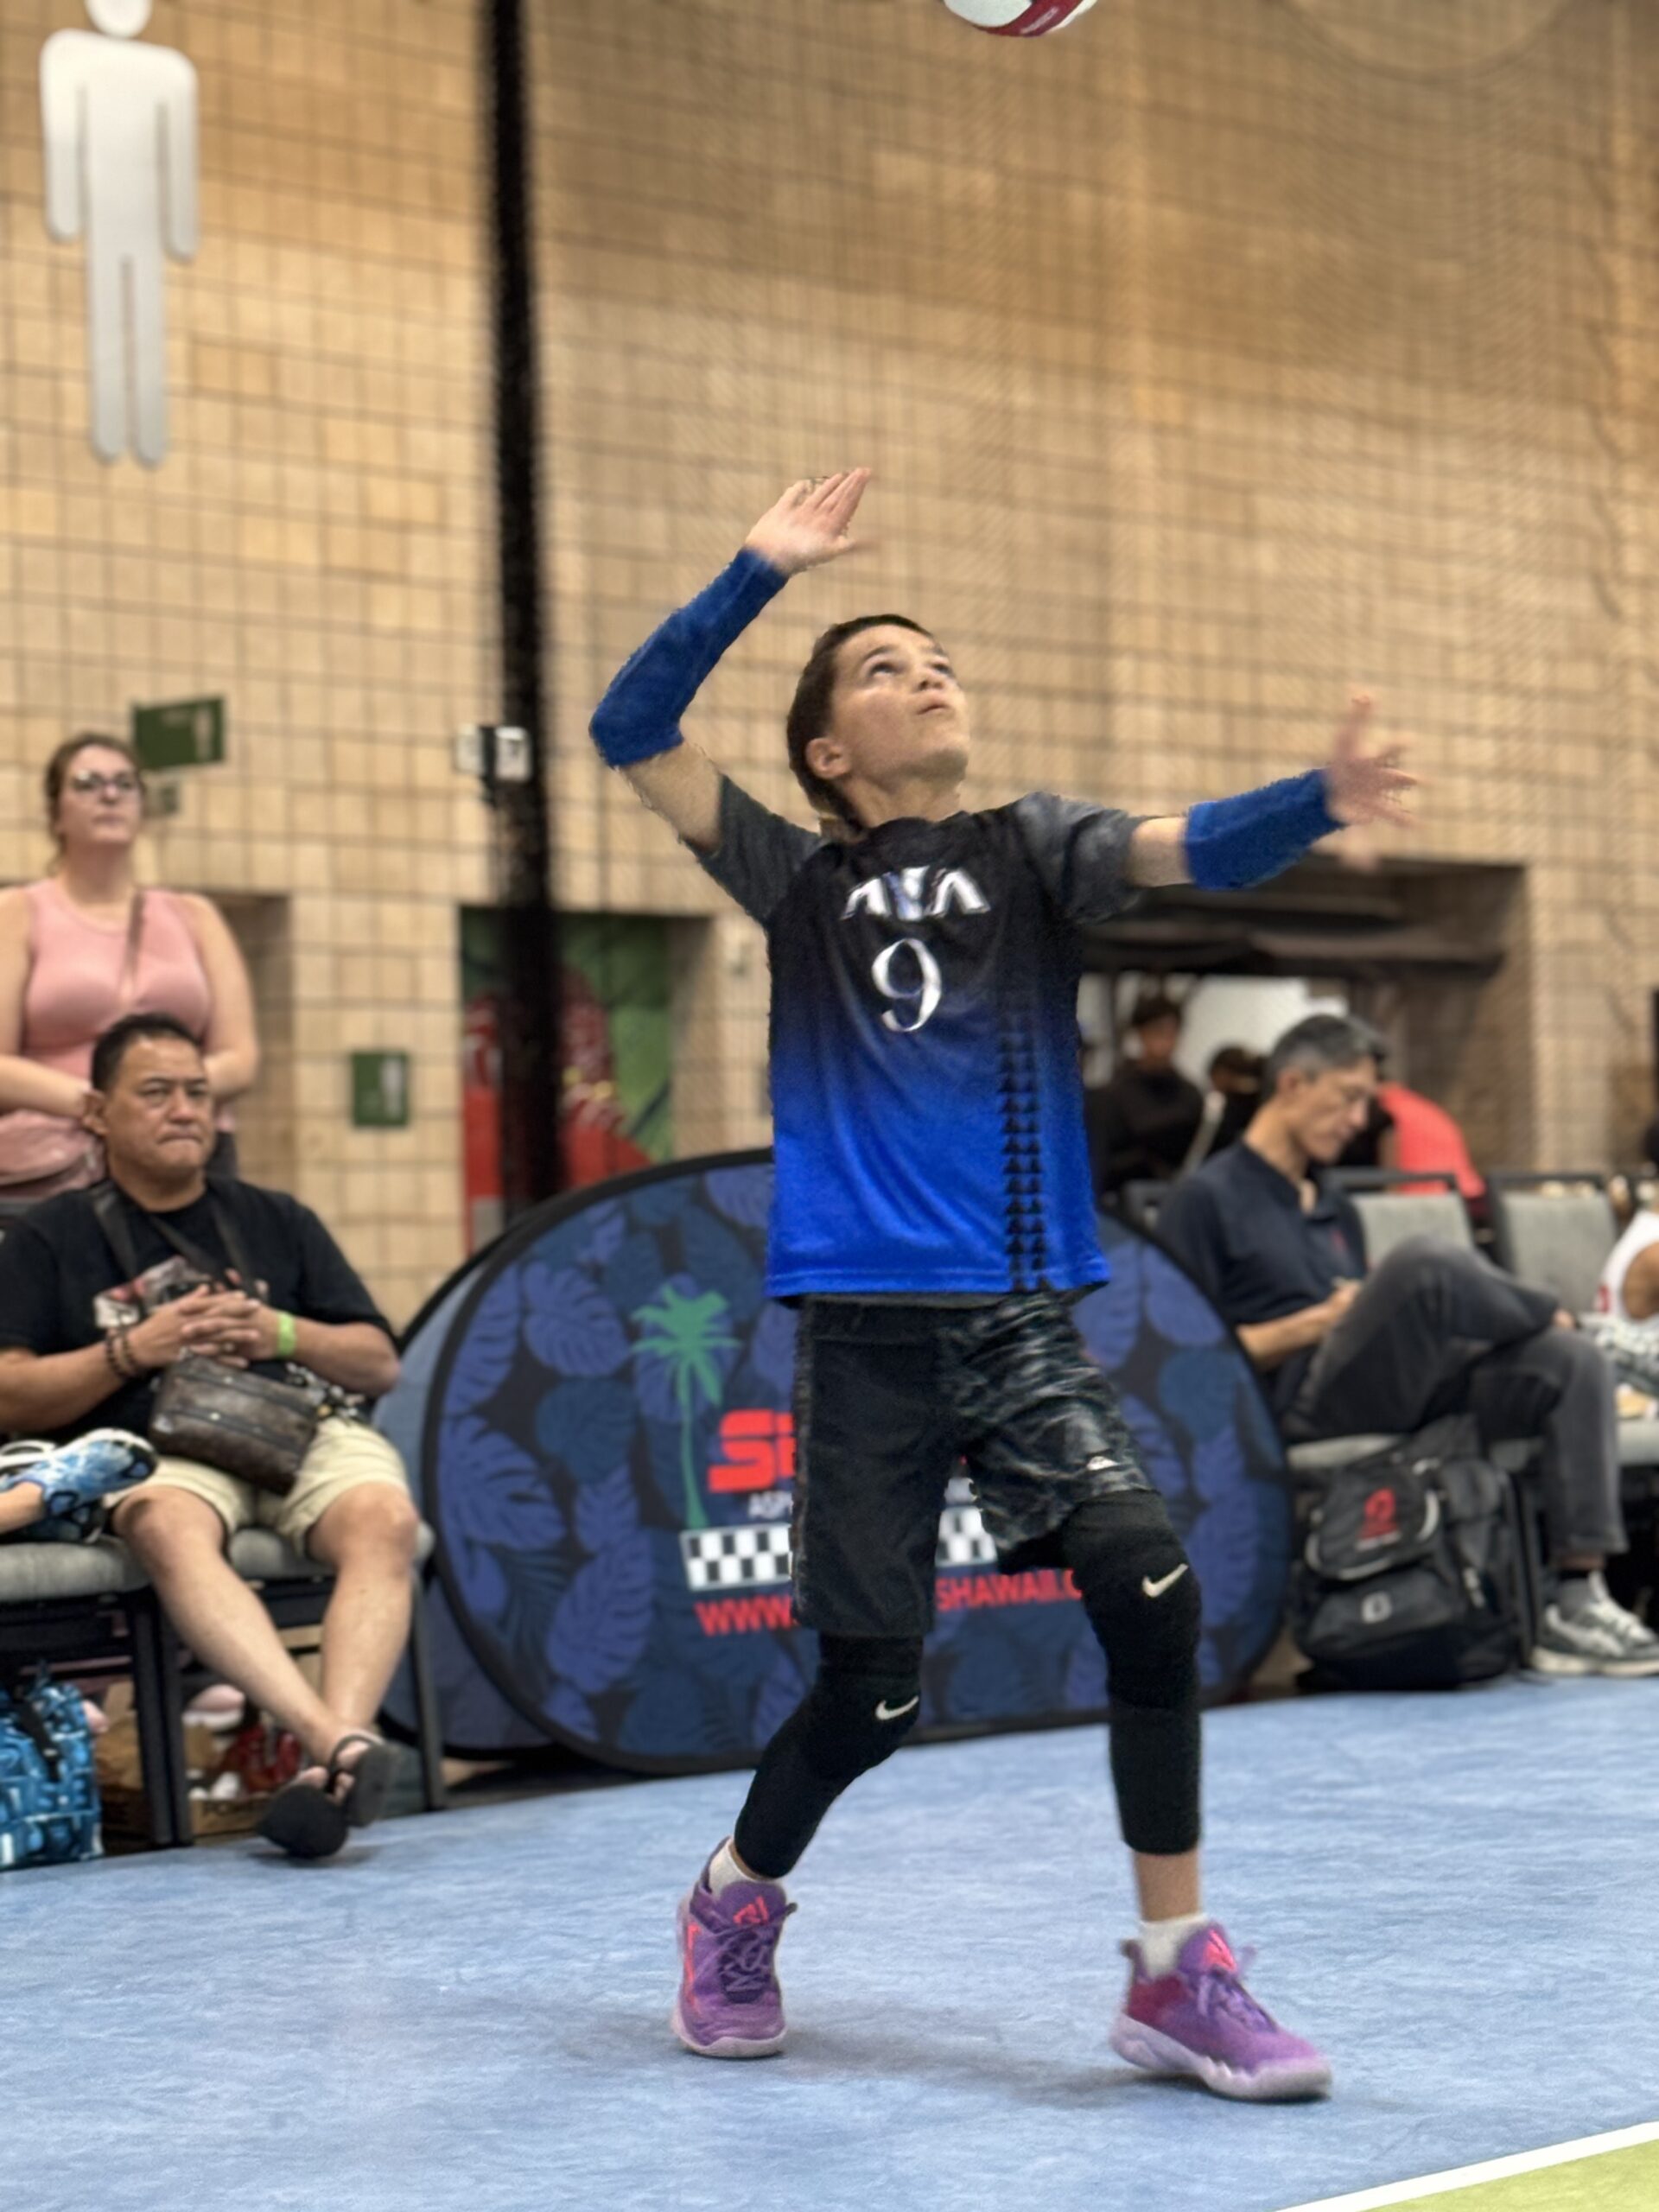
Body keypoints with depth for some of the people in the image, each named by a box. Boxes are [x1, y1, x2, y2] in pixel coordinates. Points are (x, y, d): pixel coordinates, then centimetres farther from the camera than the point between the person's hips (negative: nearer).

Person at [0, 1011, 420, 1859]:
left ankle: (337, 1743, -49)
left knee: (383, 1519, -32)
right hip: (152, 1447, -3)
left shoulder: (277, 1222, 27)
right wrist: (131, 1352, -4)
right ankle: (345, 1748, -54)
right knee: (171, 1530, -39)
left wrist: (284, 1334, 2)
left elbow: (380, 1365, 22)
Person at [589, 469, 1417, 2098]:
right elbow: (632, 733, 1)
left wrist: (1318, 801, -30)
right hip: (866, 1328, -1)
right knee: (874, 1689, 1)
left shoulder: (1033, 851, 9)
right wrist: (758, 575, -5)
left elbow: (1181, 848, -10)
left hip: (1025, 1318, 1)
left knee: (1151, 1590, -18)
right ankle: (737, 1903, 31)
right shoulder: (799, 878, 9)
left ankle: (1176, 1971, -4)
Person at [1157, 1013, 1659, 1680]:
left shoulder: (1336, 1212, 29)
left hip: (1389, 1394, 8)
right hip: (1298, 1404, -8)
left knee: (1572, 1361, -17)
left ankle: (1577, 1605, -23)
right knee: (1424, 1263, -34)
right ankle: (1553, 1313, -2)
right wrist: (1317, 1323, -10)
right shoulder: (1206, 1201, 4)